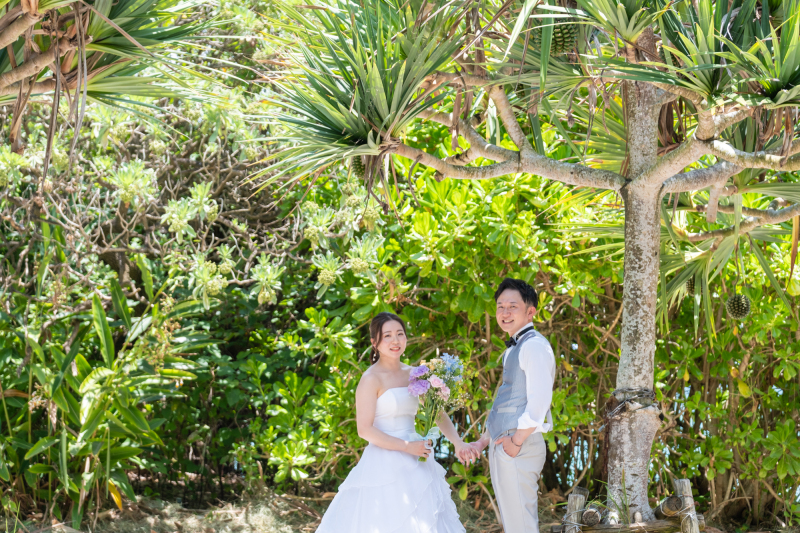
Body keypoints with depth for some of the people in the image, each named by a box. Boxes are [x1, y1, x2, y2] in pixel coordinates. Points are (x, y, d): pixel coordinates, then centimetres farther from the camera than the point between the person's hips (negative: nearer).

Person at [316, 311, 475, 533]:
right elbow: (365, 430, -14)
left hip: (415, 465, 7)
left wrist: (457, 442, -10)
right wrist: (407, 447, -18)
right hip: (384, 465, -6)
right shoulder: (371, 380, -10)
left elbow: (438, 413, 7)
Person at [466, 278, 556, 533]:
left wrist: (517, 441, -18)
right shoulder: (513, 349, 19)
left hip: (519, 449, -10)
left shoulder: (534, 345, -13)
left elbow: (539, 402, -21)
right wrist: (483, 441, 19)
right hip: (502, 446, 10)